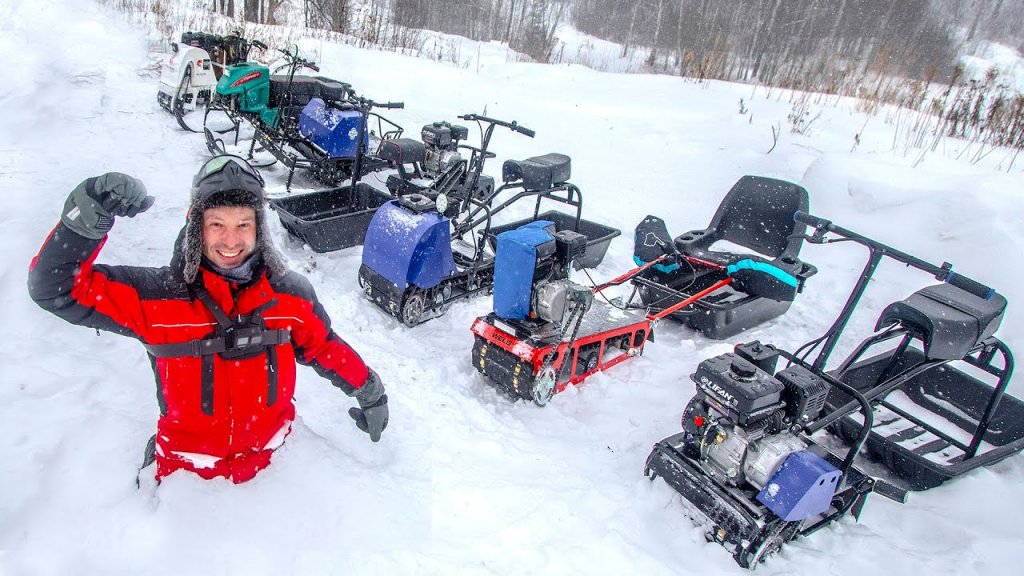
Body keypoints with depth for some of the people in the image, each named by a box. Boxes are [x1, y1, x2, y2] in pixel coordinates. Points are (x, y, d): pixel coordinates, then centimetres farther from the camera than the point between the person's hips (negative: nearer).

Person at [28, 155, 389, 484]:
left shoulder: (290, 294, -12)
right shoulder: (155, 296, -17)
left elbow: (323, 348, 2)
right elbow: (56, 287, -21)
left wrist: (369, 391, 10)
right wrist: (88, 216, -36)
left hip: (273, 461, 2)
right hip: (187, 469, -1)